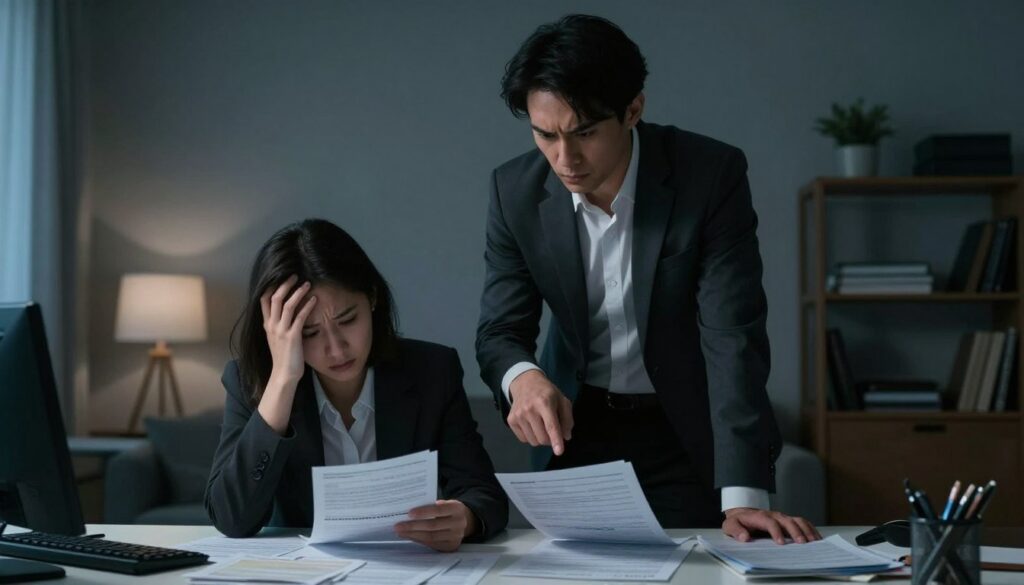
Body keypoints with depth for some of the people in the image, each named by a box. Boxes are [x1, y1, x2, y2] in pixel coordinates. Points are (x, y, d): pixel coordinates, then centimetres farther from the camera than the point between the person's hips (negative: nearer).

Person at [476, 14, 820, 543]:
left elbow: (732, 336, -26)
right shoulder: (514, 191, -13)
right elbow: (500, 331, -9)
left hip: (688, 433, -2)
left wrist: (743, 496, -34)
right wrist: (523, 377, -34)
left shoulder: (712, 175, -22)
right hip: (577, 425, 3)